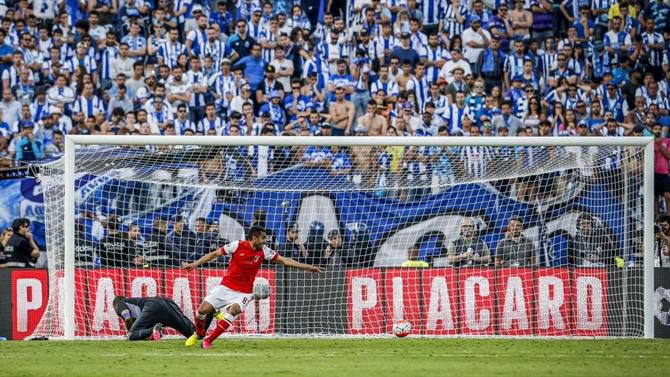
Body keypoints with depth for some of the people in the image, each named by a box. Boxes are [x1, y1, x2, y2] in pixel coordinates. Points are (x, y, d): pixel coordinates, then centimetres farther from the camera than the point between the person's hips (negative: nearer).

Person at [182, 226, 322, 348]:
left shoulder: (264, 251, -2)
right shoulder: (237, 246, -10)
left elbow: (284, 260, 3)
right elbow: (214, 254, -2)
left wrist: (307, 267, 0)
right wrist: (194, 264, -6)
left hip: (243, 292, 1)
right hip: (226, 287, -1)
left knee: (233, 310, -28)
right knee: (203, 309, -9)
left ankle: (208, 340, -16)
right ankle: (199, 334, 23)